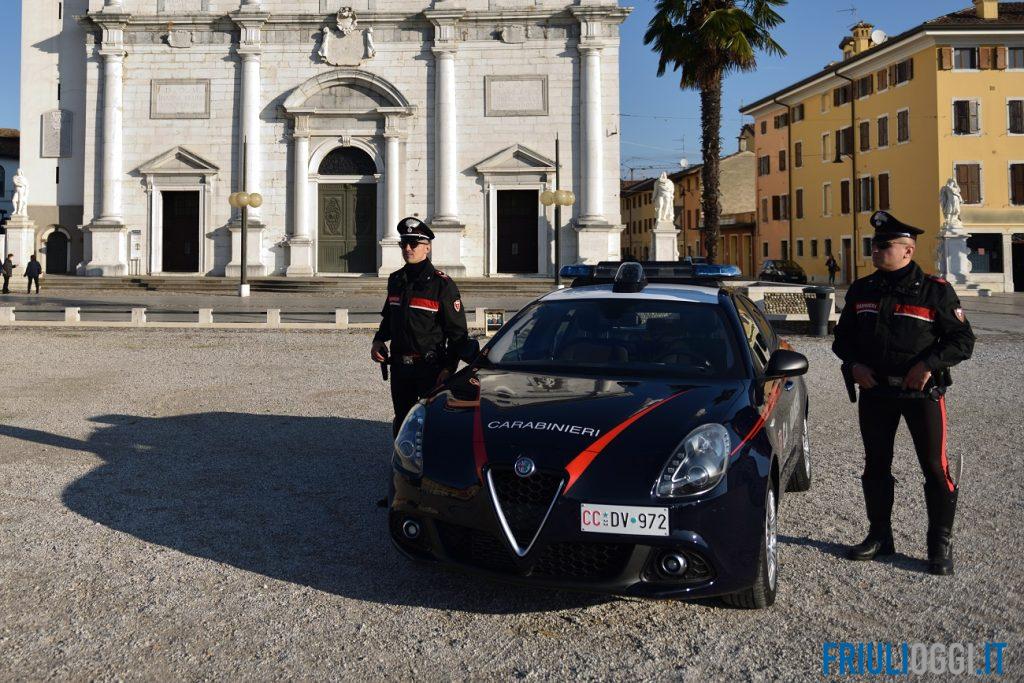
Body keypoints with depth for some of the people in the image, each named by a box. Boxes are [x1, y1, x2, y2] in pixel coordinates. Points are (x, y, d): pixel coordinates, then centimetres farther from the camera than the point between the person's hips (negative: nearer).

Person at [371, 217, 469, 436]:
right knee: (402, 423, 14)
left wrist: (449, 368, -16)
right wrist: (378, 340, 6)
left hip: (430, 368, -6)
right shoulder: (396, 280, 10)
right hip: (399, 366, 6)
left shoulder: (442, 284, -8)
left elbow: (458, 333, -9)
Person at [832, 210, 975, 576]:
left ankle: (941, 544, 12)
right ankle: (879, 536, 25)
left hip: (922, 392, -4)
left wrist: (929, 364, -20)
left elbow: (963, 340, -5)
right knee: (876, 465, 11)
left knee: (935, 467, 0)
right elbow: (842, 336, 15)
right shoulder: (861, 290, 6)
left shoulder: (935, 290, -5)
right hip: (874, 391, 4)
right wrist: (853, 364, -4)